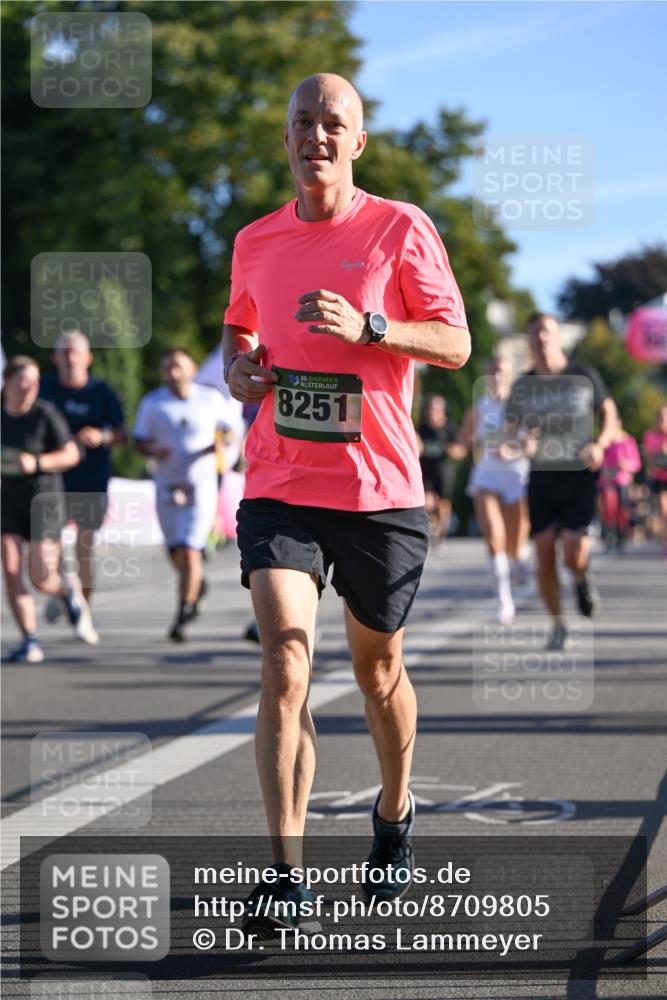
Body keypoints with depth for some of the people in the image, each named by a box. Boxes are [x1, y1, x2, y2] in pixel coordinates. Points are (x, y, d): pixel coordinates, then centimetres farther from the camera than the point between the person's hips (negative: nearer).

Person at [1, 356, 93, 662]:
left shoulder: (45, 414, -9)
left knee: (41, 579, -7)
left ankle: (69, 589, 28)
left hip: (43, 501, -3)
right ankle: (30, 642, -1)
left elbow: (71, 455, -8)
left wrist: (36, 463, -21)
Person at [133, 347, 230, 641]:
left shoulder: (211, 399, 3)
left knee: (189, 552, -14)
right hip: (167, 486, 2)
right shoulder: (152, 403, 3)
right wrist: (152, 450, -16)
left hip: (201, 484, -2)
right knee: (176, 555, 10)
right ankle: (197, 586, 43)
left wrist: (221, 441, -8)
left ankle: (182, 616, -7)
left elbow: (226, 429, 15)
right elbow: (140, 441, 7)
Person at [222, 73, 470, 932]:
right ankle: (286, 867, -16)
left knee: (377, 666, 12)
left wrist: (367, 326, -20)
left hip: (380, 488, -1)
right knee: (284, 658, -15)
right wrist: (237, 366, 5)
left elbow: (455, 344, -5)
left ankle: (394, 815, 39)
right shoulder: (256, 242, 10)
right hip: (278, 486, 2)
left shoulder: (400, 229, -1)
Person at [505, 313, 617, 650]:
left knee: (574, 554, -14)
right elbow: (512, 434, 11)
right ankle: (557, 626, 11)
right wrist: (518, 442, -14)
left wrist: (600, 445, -6)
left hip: (580, 474, -2)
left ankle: (582, 579, 23)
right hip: (542, 476, 2)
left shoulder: (584, 376, 2)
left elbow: (609, 412, 12)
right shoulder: (523, 387, 6)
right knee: (544, 553, -4)